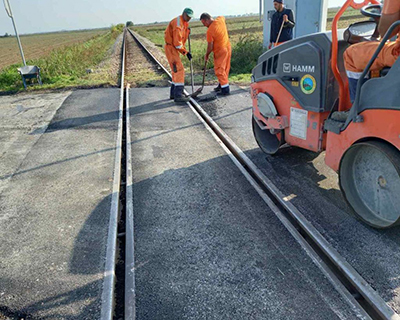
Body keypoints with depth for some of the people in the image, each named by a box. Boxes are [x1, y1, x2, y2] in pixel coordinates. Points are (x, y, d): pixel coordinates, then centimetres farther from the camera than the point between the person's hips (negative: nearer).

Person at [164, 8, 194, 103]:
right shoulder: (178, 23, -18)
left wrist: (187, 31, 1)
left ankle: (173, 93, 24)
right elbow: (177, 42, -22)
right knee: (179, 70, -17)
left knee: (176, 71, 15)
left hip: (174, 49, 10)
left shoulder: (184, 23, 13)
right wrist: (186, 52, -15)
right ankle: (178, 95, -21)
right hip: (171, 48, -10)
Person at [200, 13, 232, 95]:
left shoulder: (210, 31, -22)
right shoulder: (221, 19, -1)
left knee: (219, 70, -1)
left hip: (220, 51, -8)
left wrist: (207, 55, -2)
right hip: (228, 47, 8)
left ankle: (225, 89, -1)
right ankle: (222, 85, 29)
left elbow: (210, 46, -16)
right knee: (225, 68, 16)